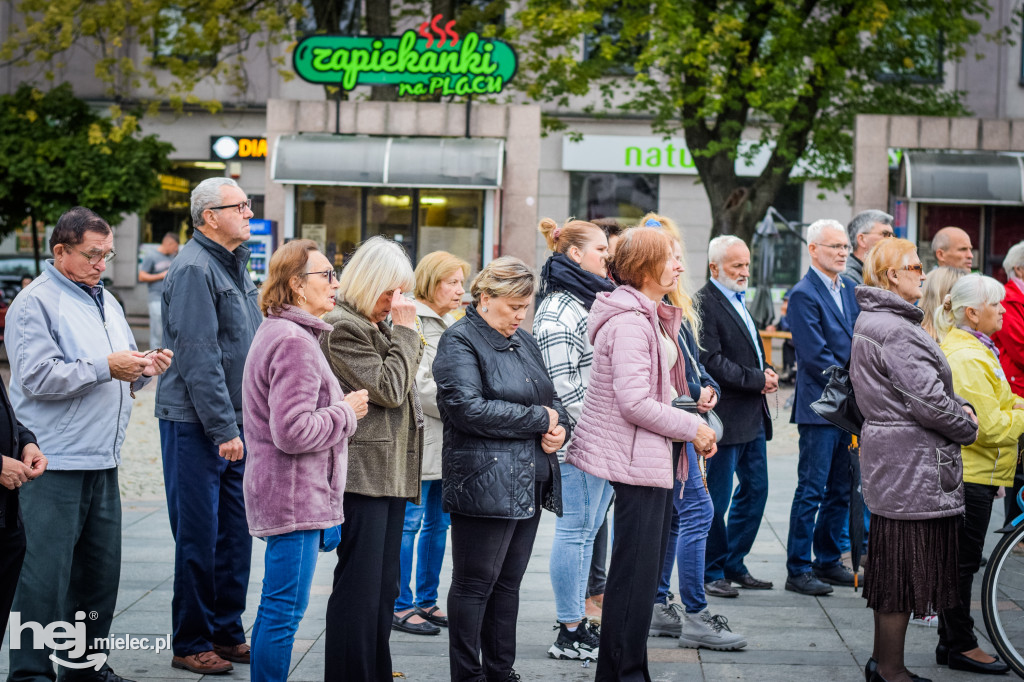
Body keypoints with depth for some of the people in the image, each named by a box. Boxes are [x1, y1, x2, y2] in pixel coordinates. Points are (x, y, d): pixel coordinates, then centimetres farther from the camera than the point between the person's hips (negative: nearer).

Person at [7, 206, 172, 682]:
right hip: (54, 464, -8)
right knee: (46, 572, -8)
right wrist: (105, 367, -18)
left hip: (103, 461, 8)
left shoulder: (105, 302, 19)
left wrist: (144, 368, 4)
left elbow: (122, 380, 26)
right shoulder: (35, 304, -7)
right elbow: (37, 376, -19)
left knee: (101, 567, 12)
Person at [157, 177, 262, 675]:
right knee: (199, 537, -2)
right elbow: (198, 357, -21)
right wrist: (223, 429, -21)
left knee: (235, 532, 13)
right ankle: (190, 645, 8)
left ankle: (227, 633, 23)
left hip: (234, 424, 9)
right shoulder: (194, 269, -15)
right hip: (196, 426, -9)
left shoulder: (235, 265, 15)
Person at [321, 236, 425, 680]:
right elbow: (388, 389, -16)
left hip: (391, 472, 10)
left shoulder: (379, 327, 18)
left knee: (384, 586, 12)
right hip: (363, 472, -10)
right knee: (360, 587, -8)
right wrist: (405, 330, -12)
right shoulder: (343, 327, -11)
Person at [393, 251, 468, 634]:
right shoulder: (411, 322, -10)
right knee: (410, 522, -3)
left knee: (438, 522, 12)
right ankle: (402, 606, 3)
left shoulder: (451, 323, 17)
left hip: (448, 441, 9)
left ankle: (427, 600, 20)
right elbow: (420, 385, -17)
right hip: (421, 437, -9)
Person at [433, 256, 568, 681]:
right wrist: (539, 418, -14)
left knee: (508, 582, 13)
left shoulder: (524, 342, 17)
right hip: (484, 483, -8)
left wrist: (559, 427, 1)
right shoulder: (459, 342, -9)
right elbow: (469, 409, -22)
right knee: (475, 583, -1)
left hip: (530, 484, 8)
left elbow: (551, 397, 25)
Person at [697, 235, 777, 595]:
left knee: (755, 489, 13)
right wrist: (757, 379, -16)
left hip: (752, 415, 10)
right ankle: (711, 571, 10)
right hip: (725, 416, -10)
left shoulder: (739, 300, 17)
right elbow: (712, 363, -20)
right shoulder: (703, 304, -13)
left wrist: (766, 373, 6)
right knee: (716, 498, -1)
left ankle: (734, 564, 23)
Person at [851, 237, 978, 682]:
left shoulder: (872, 320, 16)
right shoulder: (894, 329, -18)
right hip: (911, 464, -11)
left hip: (893, 459, 11)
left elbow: (926, 386, 20)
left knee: (893, 570, 16)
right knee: (904, 568, -3)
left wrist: (960, 406, 4)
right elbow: (927, 400, -21)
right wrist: (967, 428, -5)